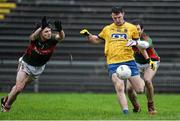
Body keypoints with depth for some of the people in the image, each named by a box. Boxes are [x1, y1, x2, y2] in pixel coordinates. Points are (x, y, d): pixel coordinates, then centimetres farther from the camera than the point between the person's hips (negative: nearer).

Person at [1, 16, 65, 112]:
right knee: (19, 88, -8)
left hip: (38, 68, 3)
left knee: (21, 87, 10)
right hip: (26, 64, -3)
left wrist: (60, 30, -67)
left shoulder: (52, 39, -23)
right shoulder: (36, 37, -27)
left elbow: (61, 37, -43)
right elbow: (32, 37, -51)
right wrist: (41, 27, -70)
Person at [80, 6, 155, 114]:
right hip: (113, 63, 0)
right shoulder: (107, 29, 15)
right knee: (119, 88, -21)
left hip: (129, 61, 0)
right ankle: (125, 111, -16)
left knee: (140, 89, -1)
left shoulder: (131, 28, 9)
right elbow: (97, 40, 29)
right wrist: (88, 35, 10)